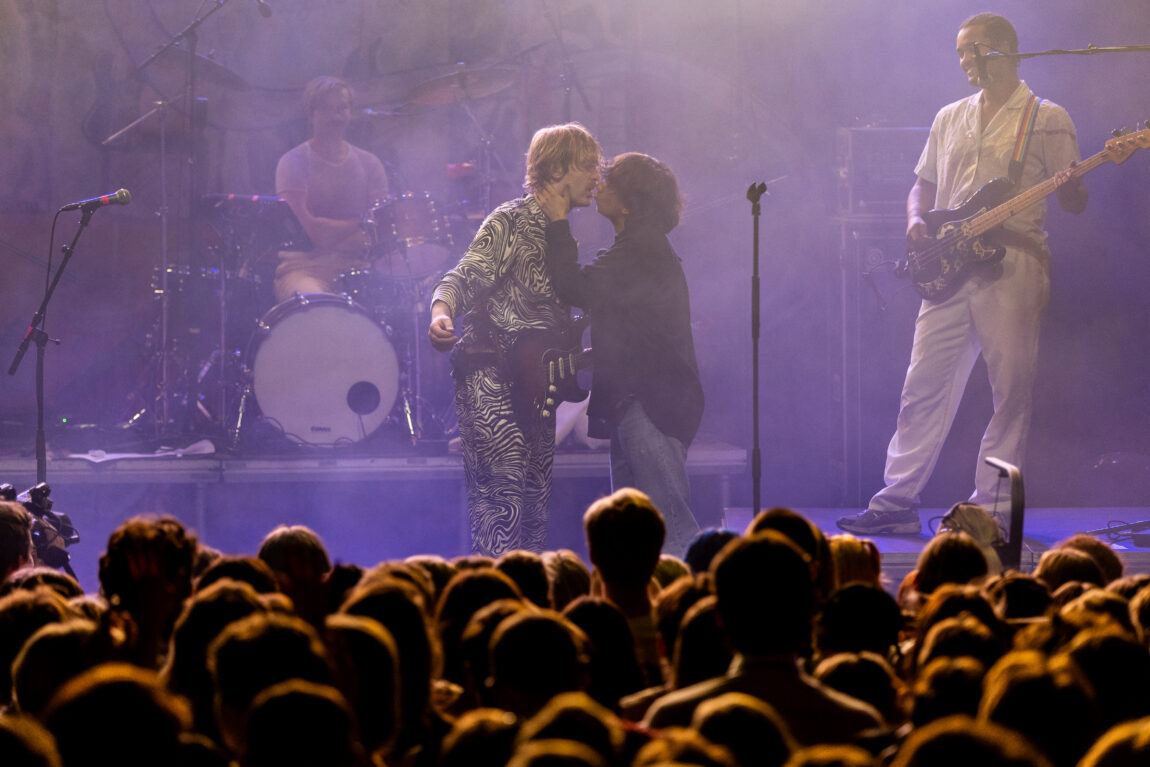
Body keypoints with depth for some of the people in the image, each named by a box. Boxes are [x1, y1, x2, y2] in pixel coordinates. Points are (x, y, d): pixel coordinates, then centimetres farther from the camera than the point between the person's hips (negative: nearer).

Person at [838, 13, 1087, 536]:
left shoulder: (1047, 119, 3)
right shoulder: (950, 119, 18)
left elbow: (1076, 203, 1)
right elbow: (924, 186, 24)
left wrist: (1068, 186, -23)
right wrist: (916, 222, 3)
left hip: (1014, 267, -4)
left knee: (1011, 390, -4)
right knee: (924, 385, 1)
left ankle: (991, 508, 2)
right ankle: (898, 503, 4)